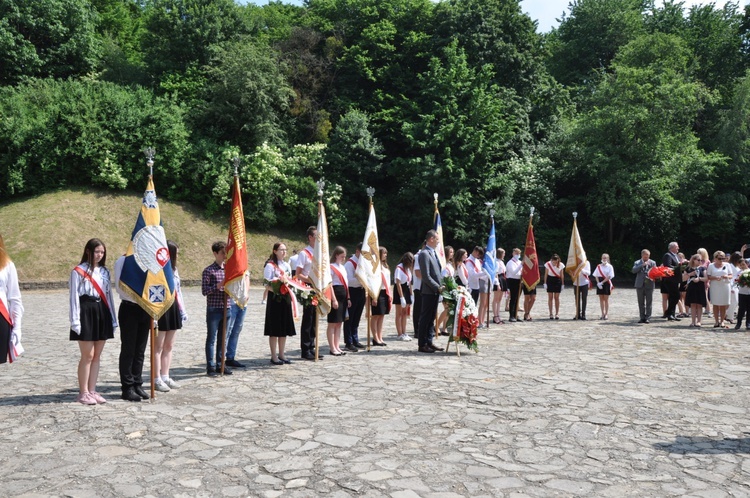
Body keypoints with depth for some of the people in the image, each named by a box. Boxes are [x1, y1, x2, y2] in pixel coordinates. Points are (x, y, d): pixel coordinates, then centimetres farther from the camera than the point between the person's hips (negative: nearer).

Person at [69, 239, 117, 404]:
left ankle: (92, 390, 15)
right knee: (87, 355, -3)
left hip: (102, 312, 6)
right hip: (86, 312, -6)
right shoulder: (78, 271, -4)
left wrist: (113, 318, 11)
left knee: (97, 355, 8)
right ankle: (83, 392, 8)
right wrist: (75, 320, -12)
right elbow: (74, 296, -6)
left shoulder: (104, 271, 13)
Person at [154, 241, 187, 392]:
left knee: (169, 346, 12)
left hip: (173, 308, 8)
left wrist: (182, 310, 16)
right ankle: (157, 379, 7)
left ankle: (165, 377, 20)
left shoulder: (174, 269, 14)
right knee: (158, 346, 1)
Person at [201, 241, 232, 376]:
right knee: (211, 338, 2)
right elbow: (204, 291, -10)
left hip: (226, 309, 5)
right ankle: (210, 366, 7)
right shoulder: (208, 270, -6)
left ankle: (220, 364, 20)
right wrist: (218, 285, -22)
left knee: (223, 338, 11)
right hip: (213, 309, -5)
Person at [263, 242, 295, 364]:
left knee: (284, 328, 9)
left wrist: (290, 289, 2)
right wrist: (277, 290, -24)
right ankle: (274, 356, 6)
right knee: (275, 328, -2)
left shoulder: (287, 265, 14)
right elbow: (267, 284, -12)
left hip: (286, 298, 7)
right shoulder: (270, 265, -7)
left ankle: (281, 354, 18)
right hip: (275, 298, -7)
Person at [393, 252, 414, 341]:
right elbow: (398, 283, -18)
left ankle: (404, 333, 14)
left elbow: (409, 282, 13)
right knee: (399, 314, -2)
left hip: (406, 290, 8)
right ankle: (400, 335, 2)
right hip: (399, 291, -8)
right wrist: (401, 297, -21)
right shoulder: (399, 268, -15)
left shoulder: (408, 268, 11)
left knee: (405, 313, 10)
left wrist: (411, 295, 7)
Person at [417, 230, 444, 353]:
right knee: (425, 318, -2)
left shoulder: (433, 253, 15)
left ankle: (429, 342, 20)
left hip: (435, 291, 9)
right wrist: (438, 287, -15)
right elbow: (426, 276, -19)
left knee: (431, 318, 13)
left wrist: (440, 286, 7)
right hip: (429, 292, -9)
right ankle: (422, 345, 5)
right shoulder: (424, 254, -15)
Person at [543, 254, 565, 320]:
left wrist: (562, 284, 4)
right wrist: (545, 283, -2)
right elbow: (546, 274, -1)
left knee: (557, 298, 0)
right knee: (550, 297, 0)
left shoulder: (561, 265, -7)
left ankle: (557, 313, 6)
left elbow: (561, 275, 2)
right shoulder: (548, 264, -10)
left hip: (557, 280, 0)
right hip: (550, 280, 0)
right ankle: (551, 314, 4)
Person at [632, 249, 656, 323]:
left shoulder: (653, 263, 8)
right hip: (640, 285, 1)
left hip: (649, 285, -1)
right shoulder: (637, 263, 6)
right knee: (641, 303, 6)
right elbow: (634, 270, -11)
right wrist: (642, 265, -18)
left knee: (649, 302, -1)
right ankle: (642, 318, 12)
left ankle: (647, 318, 3)